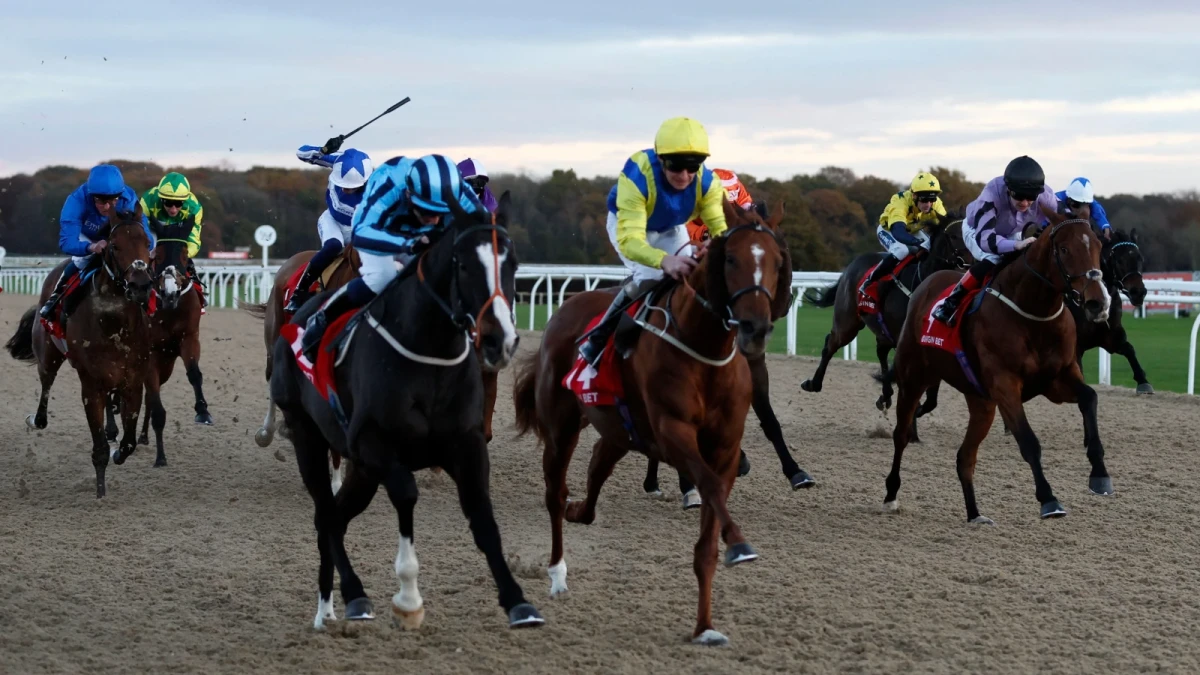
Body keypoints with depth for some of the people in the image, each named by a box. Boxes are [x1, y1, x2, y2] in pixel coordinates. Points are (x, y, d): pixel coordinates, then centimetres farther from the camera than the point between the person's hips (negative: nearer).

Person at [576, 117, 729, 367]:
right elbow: (629, 239, -49)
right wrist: (664, 260, -69)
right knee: (650, 279, -25)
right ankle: (598, 339, -15)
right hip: (627, 223, -4)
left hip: (671, 229, 4)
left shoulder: (706, 182, -31)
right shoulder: (636, 177, -43)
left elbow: (722, 226, -34)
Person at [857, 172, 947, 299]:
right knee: (902, 250, -34)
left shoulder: (936, 204, -24)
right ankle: (868, 283, -22)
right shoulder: (900, 202, -41)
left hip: (914, 230, 6)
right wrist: (920, 242, -71)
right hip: (889, 230, -6)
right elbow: (898, 232, -54)